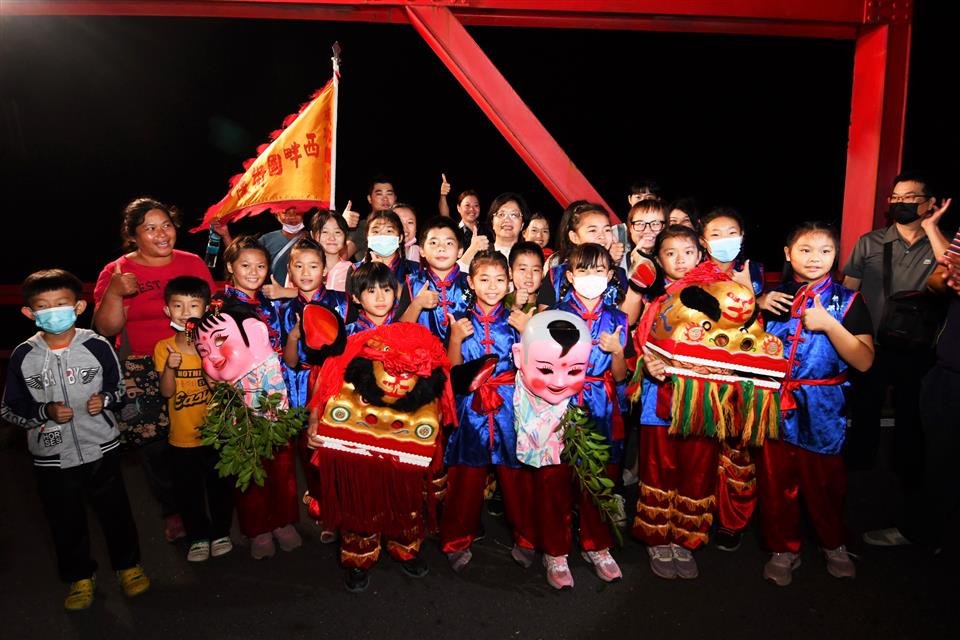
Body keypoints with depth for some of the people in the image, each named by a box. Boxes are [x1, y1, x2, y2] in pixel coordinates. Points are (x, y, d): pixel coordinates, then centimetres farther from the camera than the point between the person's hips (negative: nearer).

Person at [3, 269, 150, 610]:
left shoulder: (97, 346, -10)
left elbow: (120, 387, 3)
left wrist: (105, 399, -17)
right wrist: (45, 412, -16)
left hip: (101, 448, -1)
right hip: (52, 457, 1)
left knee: (115, 511, 14)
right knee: (66, 521, 15)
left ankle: (128, 565, 36)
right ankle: (80, 577, 37)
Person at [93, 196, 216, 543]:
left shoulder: (193, 263, 5)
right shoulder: (116, 272, 0)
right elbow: (106, 328, -5)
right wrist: (114, 293, -20)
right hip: (143, 374, -1)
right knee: (155, 446, 5)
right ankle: (171, 511, 27)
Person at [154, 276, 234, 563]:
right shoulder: (163, 348, -5)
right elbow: (167, 392, -10)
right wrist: (169, 367, -27)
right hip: (182, 437, 1)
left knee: (220, 485, 13)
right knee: (188, 491, 13)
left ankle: (221, 532, 33)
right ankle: (198, 537, 32)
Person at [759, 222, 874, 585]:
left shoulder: (848, 301, -1)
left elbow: (864, 361, -10)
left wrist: (829, 324, -19)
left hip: (822, 408, -2)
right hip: (776, 404, 2)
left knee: (824, 482, 10)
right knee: (776, 479, 9)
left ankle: (833, 545, 35)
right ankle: (784, 549, 27)